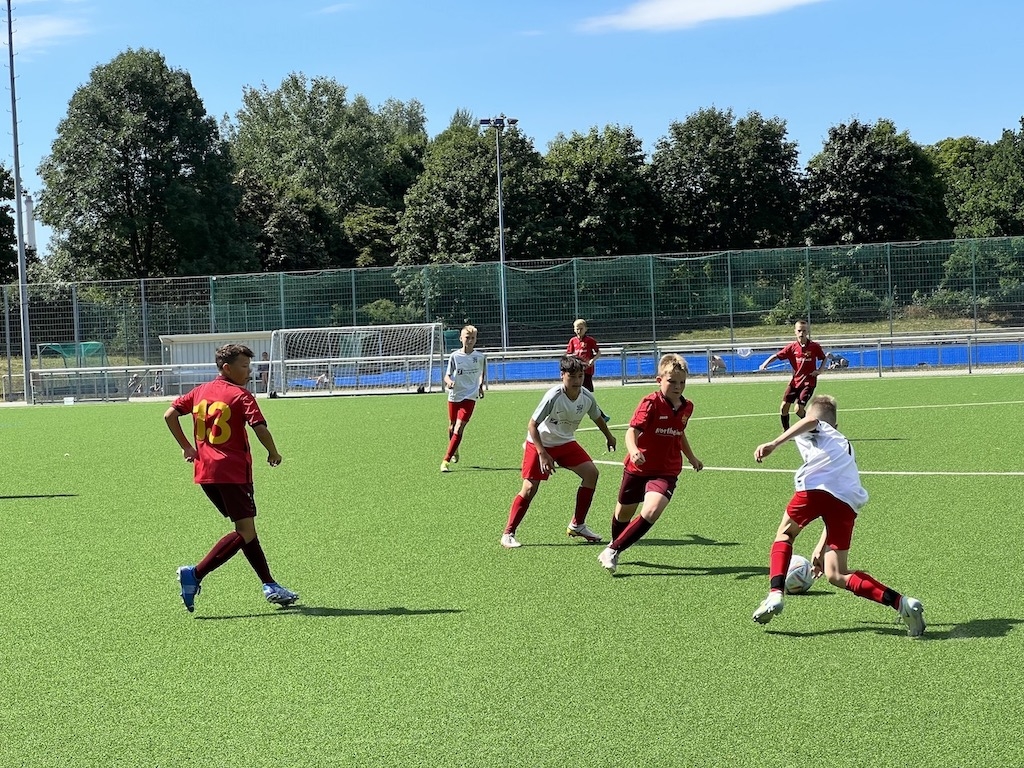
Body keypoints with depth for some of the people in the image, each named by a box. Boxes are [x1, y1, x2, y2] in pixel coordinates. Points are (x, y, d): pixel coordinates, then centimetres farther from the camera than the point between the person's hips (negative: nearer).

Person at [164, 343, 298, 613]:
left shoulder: (199, 392, 13)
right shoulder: (240, 396, -8)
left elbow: (170, 414, 13)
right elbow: (260, 428, -18)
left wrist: (187, 447, 18)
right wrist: (273, 453, -1)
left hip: (205, 471, 8)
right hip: (233, 472, -8)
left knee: (246, 530, 14)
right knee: (245, 532, -4)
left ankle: (270, 586, 16)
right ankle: (195, 574, -14)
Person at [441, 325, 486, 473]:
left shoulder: (480, 357, 1)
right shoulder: (454, 356, -2)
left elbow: (483, 374, 20)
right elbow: (447, 376, -3)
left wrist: (481, 386, 10)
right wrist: (449, 381, -23)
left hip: (469, 397, -2)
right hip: (454, 396, 2)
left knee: (459, 428, -15)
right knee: (452, 428, 14)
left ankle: (446, 461, -15)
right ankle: (455, 451, 45)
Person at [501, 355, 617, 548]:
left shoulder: (587, 397, -13)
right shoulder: (553, 397, -29)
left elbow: (597, 418, 11)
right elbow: (532, 425, -24)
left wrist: (609, 436, 26)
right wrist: (542, 454, -30)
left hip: (565, 442, 6)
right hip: (539, 443, -6)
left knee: (591, 472, -7)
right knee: (529, 488, -11)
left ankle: (577, 525, 5)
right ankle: (508, 534, 2)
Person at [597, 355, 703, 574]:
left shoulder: (686, 407, 3)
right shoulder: (651, 403, -15)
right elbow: (632, 430, -26)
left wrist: (691, 457, 33)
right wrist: (633, 450, -46)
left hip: (666, 472, 2)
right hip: (638, 468, -2)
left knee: (652, 512, -23)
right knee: (623, 514, 17)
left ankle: (613, 551, -12)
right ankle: (615, 542, 50)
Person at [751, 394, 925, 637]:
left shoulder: (813, 430, 26)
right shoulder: (845, 445, 43)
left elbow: (810, 421, -5)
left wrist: (774, 443, -17)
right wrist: (820, 549, 46)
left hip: (816, 487, -5)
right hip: (849, 501, 5)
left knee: (785, 534, 25)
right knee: (836, 574, 9)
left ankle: (775, 594, 8)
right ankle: (900, 602, -6)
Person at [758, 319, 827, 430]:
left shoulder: (814, 346, -7)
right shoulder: (791, 347, -2)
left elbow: (824, 359, 9)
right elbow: (776, 356, -6)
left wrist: (819, 370, -9)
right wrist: (765, 364, -24)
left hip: (809, 382, -4)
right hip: (795, 381, 4)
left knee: (799, 409, -16)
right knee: (783, 407, -2)